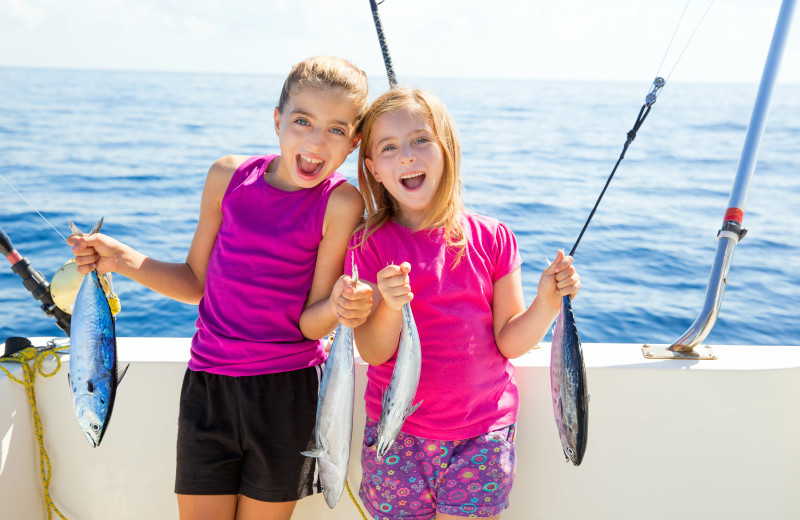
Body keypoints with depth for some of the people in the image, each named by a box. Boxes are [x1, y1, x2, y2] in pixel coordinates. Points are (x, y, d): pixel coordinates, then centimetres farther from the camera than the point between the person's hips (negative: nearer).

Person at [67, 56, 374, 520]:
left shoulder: (341, 204, -12)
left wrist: (340, 305, -32)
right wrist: (122, 260, -3)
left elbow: (311, 324, -11)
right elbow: (198, 283, 8)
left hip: (288, 393, -2)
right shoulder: (229, 177, -2)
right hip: (208, 382, 3)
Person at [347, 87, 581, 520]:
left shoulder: (492, 239, -3)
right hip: (398, 437, 0)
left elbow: (509, 342, -3)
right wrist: (390, 306, -28)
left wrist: (546, 303, -19)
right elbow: (373, 352, -10)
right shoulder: (368, 246, -5)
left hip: (481, 436, 1)